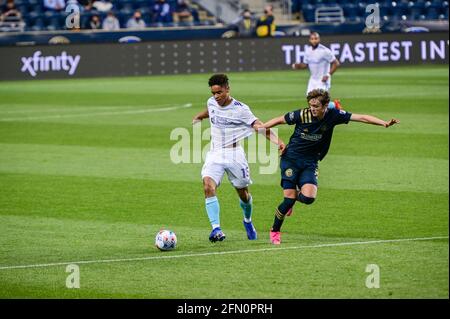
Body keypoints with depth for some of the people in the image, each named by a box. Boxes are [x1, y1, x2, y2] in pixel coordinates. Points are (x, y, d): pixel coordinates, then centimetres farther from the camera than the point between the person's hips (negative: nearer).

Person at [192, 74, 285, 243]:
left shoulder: (240, 109, -11)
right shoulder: (211, 103, 4)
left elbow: (261, 127, -17)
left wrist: (277, 141, -32)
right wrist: (198, 117, 48)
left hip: (234, 154, -3)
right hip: (214, 154, 3)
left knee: (243, 192, 10)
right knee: (208, 186, -23)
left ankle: (248, 221, 43)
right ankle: (216, 229, -28)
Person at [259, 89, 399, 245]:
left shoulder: (333, 115, -9)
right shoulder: (302, 115, -14)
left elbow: (361, 118, -9)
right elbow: (279, 120, 2)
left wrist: (384, 123, -16)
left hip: (310, 162, 2)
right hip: (291, 159, -2)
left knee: (308, 197, -20)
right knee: (289, 199, -11)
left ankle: (294, 197, 18)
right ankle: (275, 231, 11)